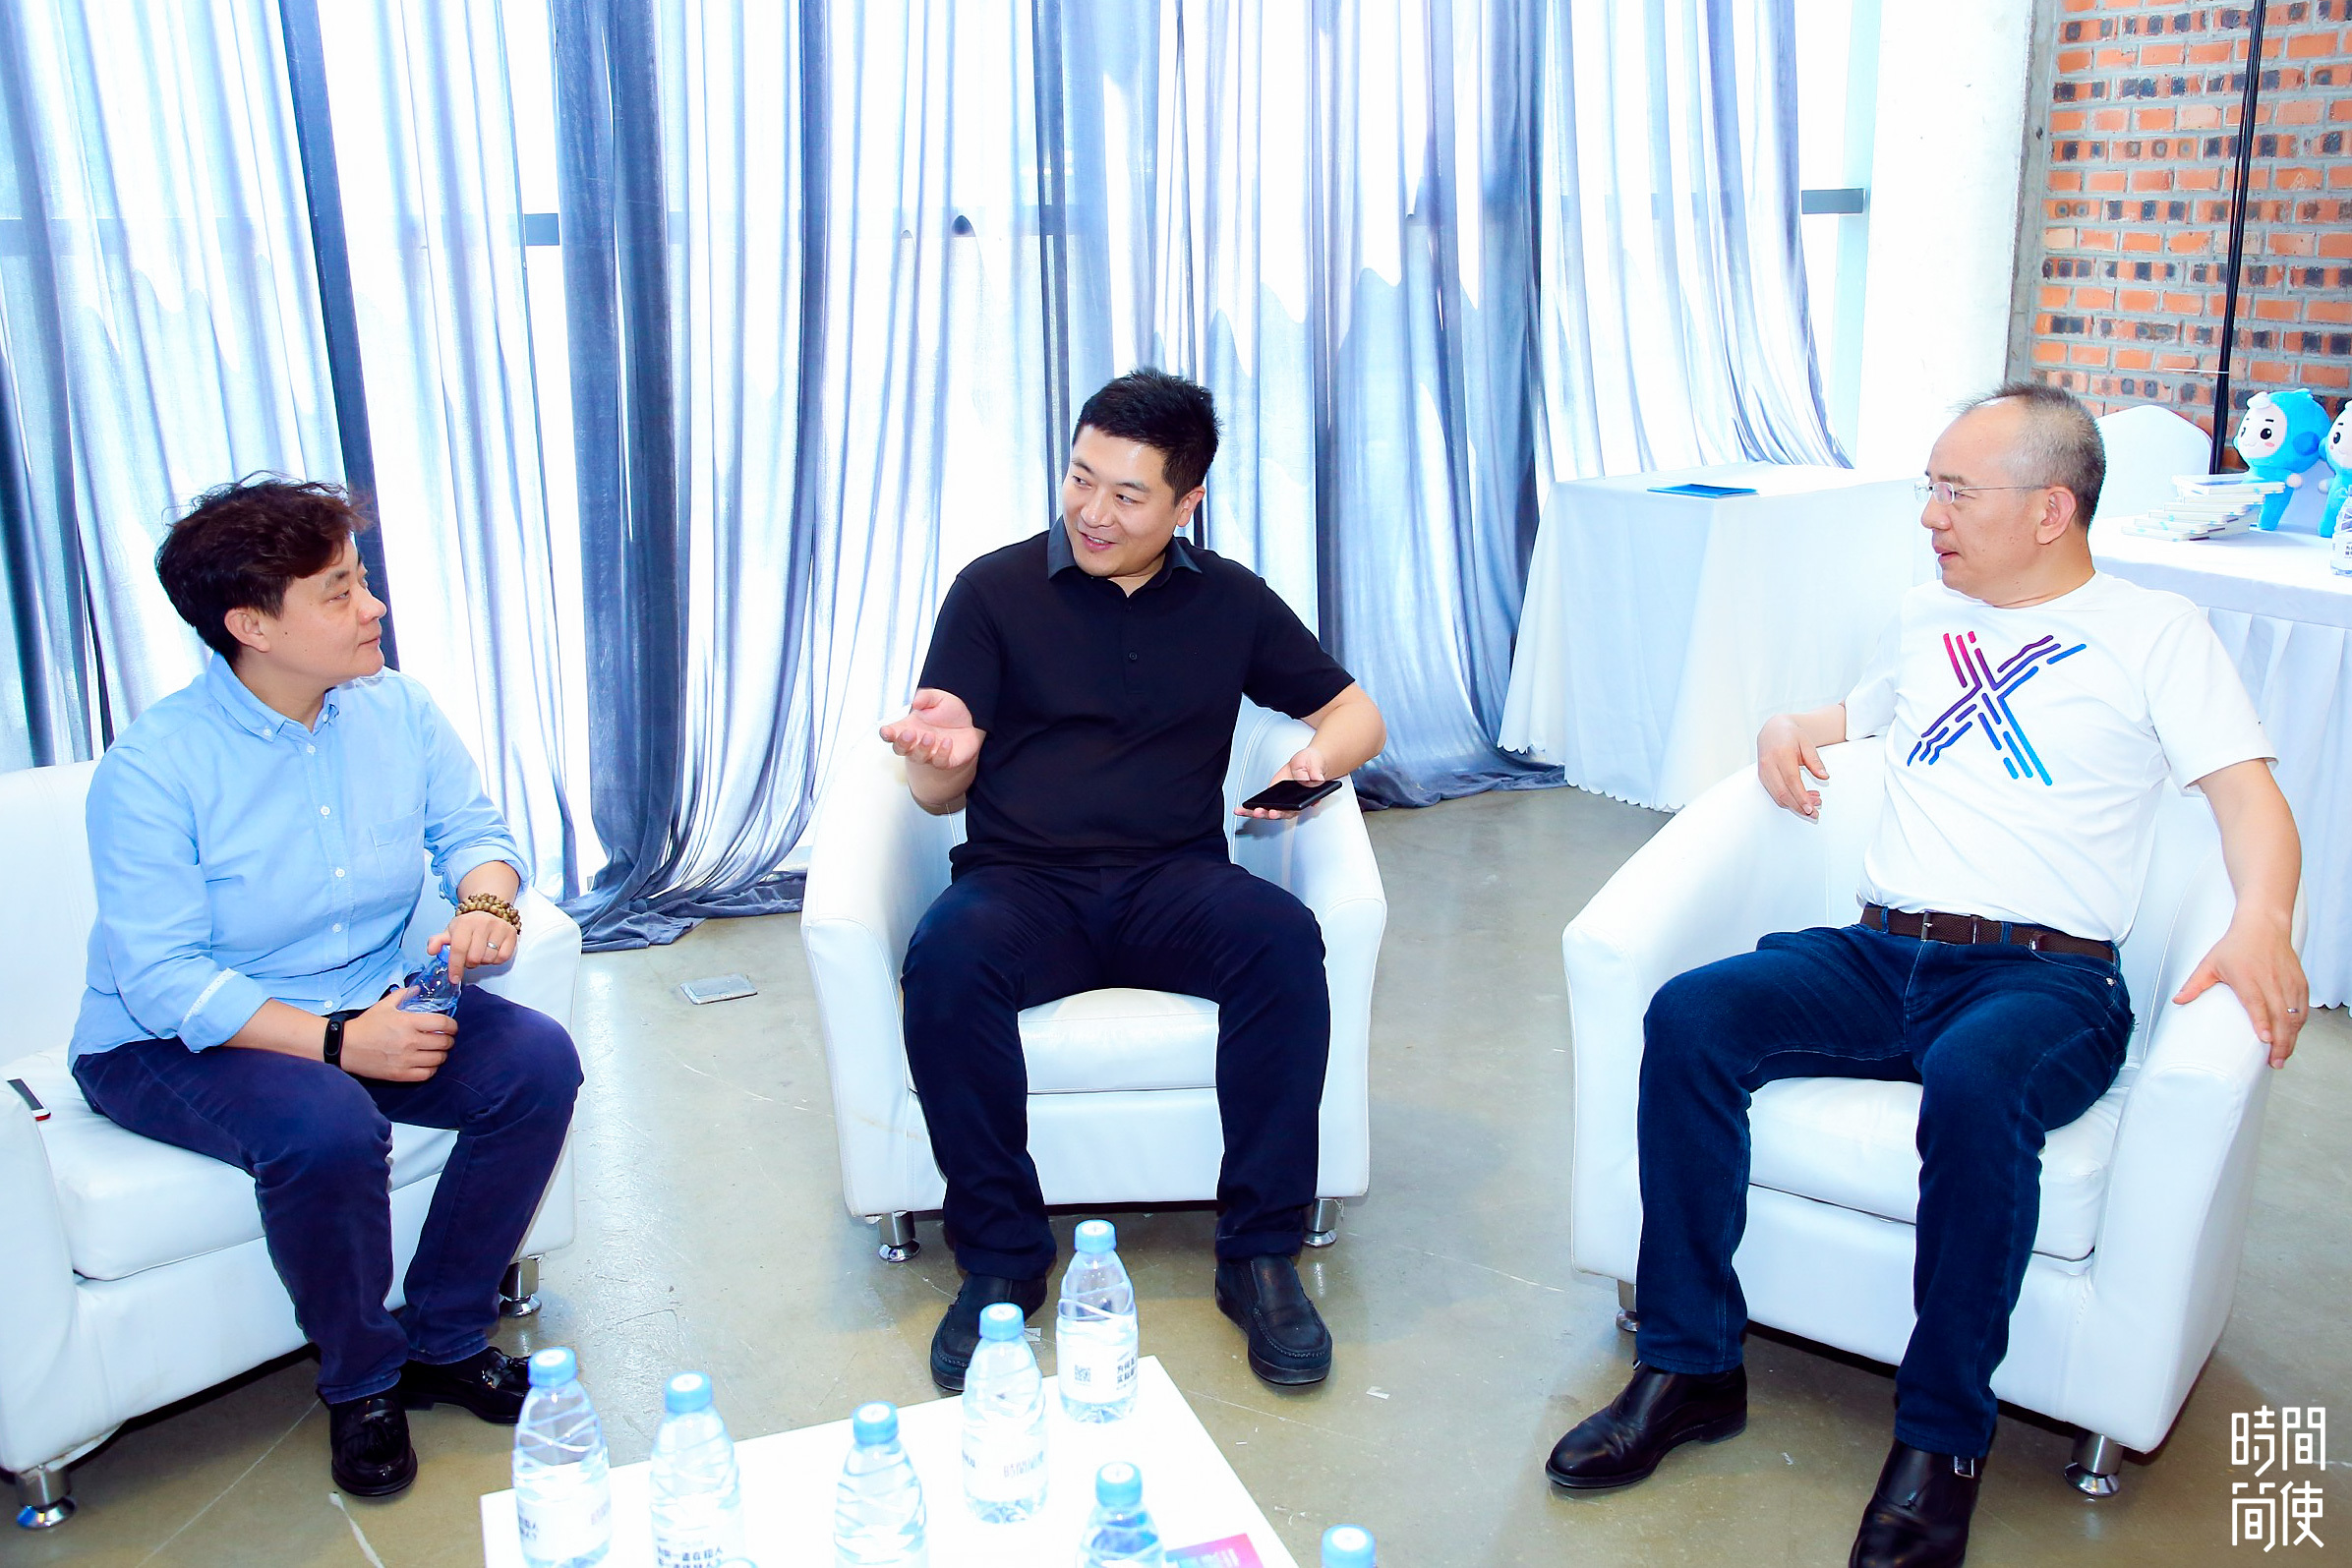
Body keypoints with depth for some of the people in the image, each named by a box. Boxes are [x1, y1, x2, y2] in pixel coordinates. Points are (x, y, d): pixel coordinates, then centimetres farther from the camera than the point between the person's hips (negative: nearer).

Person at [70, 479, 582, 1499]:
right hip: (174, 1042, -5)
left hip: (370, 1005, 6)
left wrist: (485, 899, -22)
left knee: (539, 1061, -18)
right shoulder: (151, 768, -19)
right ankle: (360, 1381, -6)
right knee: (328, 1128, -35)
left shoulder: (397, 711, -3)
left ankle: (443, 1338, -1)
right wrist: (337, 1043, -31)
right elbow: (164, 979, -22)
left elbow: (472, 827, 4)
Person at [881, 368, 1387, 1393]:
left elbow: (1356, 713, 16)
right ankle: (1000, 1259, -17)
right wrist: (946, 752, -21)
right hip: (1022, 882, -1)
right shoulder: (994, 591, 6)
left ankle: (1260, 1252, -19)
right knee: (947, 959, -34)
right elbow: (937, 793, 4)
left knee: (1284, 938, -31)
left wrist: (1322, 755, -8)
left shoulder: (1229, 600, 12)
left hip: (1174, 882, 1)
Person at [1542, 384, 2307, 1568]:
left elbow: (2251, 798, -2)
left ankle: (1940, 1438, -21)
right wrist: (1788, 731, 18)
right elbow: (1860, 709, 42)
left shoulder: (2156, 634, 8)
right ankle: (1691, 1365, -14)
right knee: (1688, 1017, -22)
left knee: (1973, 1082, -39)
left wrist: (2262, 922, -23)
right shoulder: (1928, 616, 22)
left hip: (2045, 975, -4)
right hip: (1877, 955, 5)